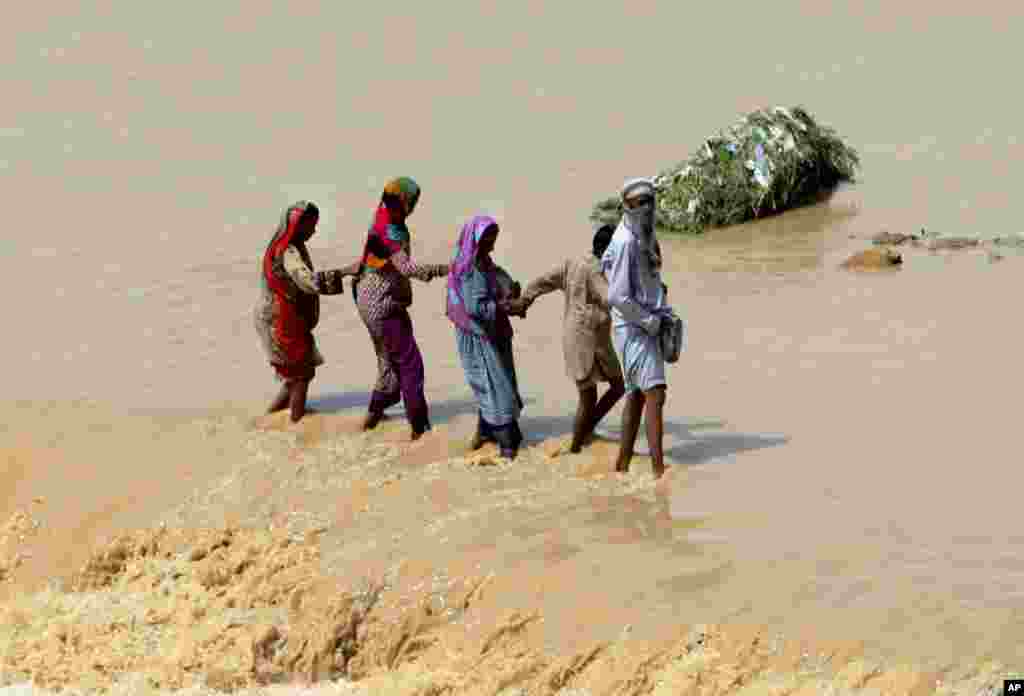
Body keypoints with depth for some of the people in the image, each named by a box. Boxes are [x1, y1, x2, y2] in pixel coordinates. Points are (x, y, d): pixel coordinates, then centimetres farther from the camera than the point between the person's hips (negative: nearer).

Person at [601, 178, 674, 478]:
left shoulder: (648, 235, 8)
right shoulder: (626, 242, -19)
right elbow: (618, 298, -22)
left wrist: (664, 312, 9)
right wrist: (651, 321, -13)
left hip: (648, 326, 9)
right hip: (633, 329, -9)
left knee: (636, 396, 13)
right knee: (655, 394, -16)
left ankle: (622, 466, 20)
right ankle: (659, 471, -20)